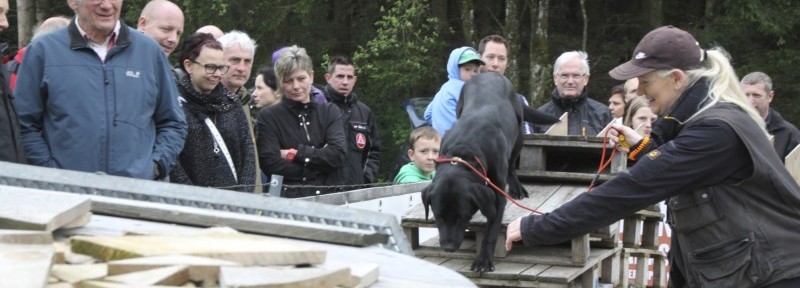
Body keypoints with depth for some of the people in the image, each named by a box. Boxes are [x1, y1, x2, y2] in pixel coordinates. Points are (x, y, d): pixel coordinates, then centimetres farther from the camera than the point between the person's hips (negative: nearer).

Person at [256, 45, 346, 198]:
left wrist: (296, 154, -5)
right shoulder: (268, 117, 4)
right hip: (287, 198, -2)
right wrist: (321, 158, -6)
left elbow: (337, 154, -2)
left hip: (328, 196, 2)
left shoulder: (329, 112, 13)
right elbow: (271, 165, -9)